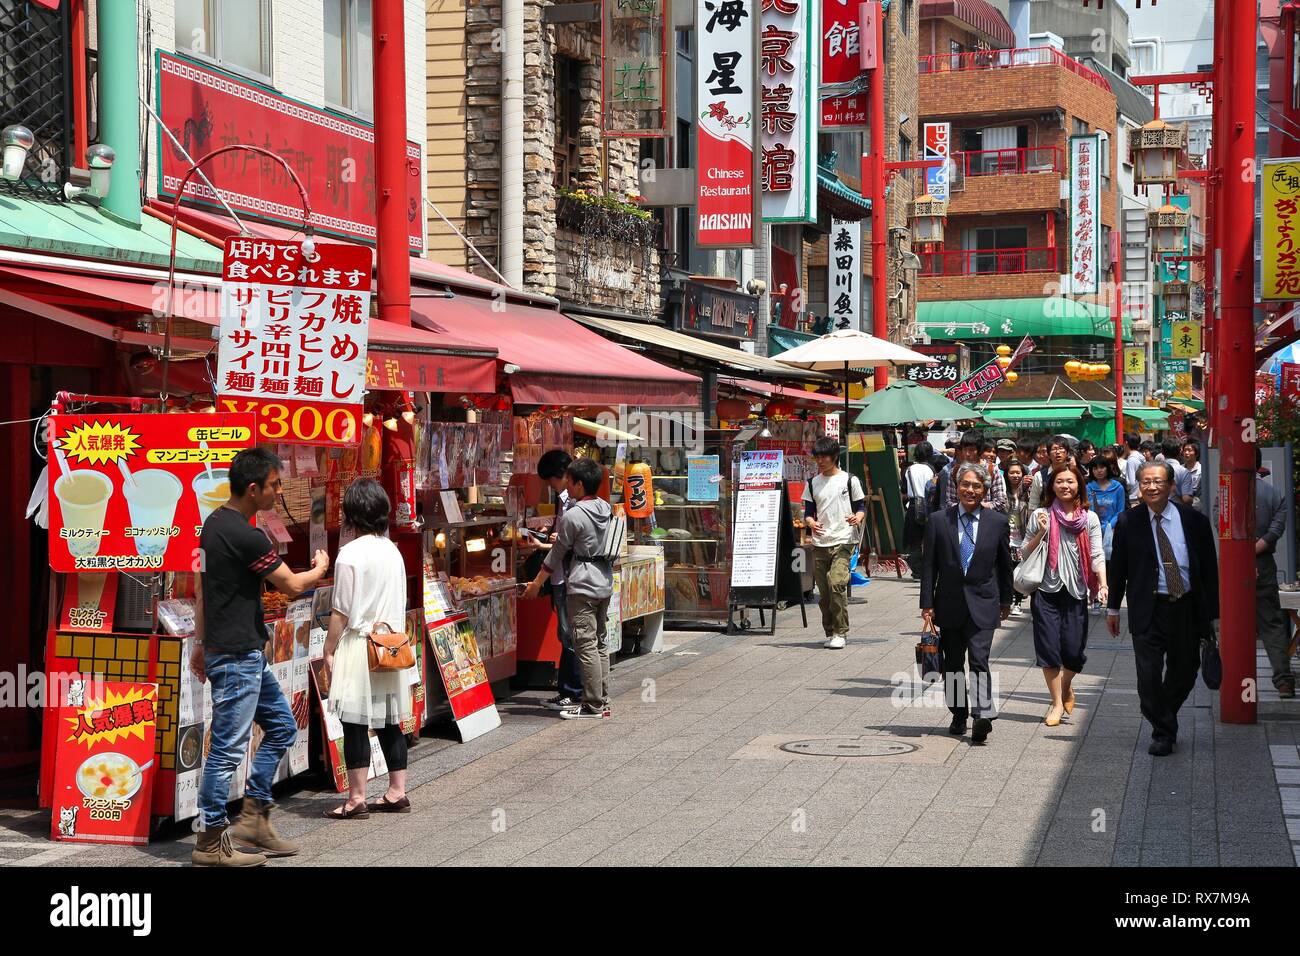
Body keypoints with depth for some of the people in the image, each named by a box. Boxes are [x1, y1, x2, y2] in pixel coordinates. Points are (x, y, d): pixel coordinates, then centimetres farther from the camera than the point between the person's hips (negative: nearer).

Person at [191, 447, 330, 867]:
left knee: (281, 726, 17)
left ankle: (254, 818, 20)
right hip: (236, 657, -10)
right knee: (228, 749, -4)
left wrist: (201, 641, 23)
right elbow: (293, 585, -12)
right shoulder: (245, 536, -20)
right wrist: (320, 568, 9)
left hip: (246, 652, 10)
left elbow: (201, 588, 17)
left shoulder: (214, 523, 10)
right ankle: (211, 844, 3)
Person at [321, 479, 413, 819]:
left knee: (355, 723, -1)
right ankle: (397, 792, 17)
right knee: (390, 721, 12)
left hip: (359, 647, -7)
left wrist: (329, 651, -5)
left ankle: (356, 798, 2)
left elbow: (340, 612, -13)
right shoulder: (393, 552, 8)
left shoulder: (351, 553, -13)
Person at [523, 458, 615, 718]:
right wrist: (560, 539, 36)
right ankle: (603, 701, 14)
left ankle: (593, 705, -5)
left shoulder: (573, 516, -14)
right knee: (600, 643, 12)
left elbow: (557, 554, -6)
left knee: (585, 644, -5)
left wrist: (536, 584, 6)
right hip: (605, 583, 8)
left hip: (582, 587, -8)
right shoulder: (606, 509, 8)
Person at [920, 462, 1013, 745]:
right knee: (953, 664, 11)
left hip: (982, 604, -2)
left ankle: (982, 715, -22)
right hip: (949, 603, 2)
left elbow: (1005, 564, 11)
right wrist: (927, 605, -3)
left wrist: (1006, 600, 15)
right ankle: (959, 716, 23)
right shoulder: (939, 521, 1)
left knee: (979, 660, -15)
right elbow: (929, 566, 1)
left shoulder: (997, 522, 1)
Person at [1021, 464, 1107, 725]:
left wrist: (1103, 585, -15)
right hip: (1046, 590, 0)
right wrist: (1041, 532, -11)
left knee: (1074, 650, -1)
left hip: (1076, 591, 0)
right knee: (1049, 647, 0)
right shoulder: (1041, 515, 3)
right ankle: (1057, 702, 14)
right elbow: (1026, 553, 5)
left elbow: (1097, 556, -1)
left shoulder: (1089, 518, 4)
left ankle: (1067, 685, 32)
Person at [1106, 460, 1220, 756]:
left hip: (1187, 607, 1)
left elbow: (1209, 569, 3)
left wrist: (1214, 614, 3)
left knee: (1184, 673, 12)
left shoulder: (1194, 520, -1)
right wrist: (1113, 608, 10)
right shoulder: (1128, 522, -2)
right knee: (1149, 675, -7)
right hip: (1148, 610, -1)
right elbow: (1118, 567, 8)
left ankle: (1166, 718, 38)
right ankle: (1163, 732, 10)